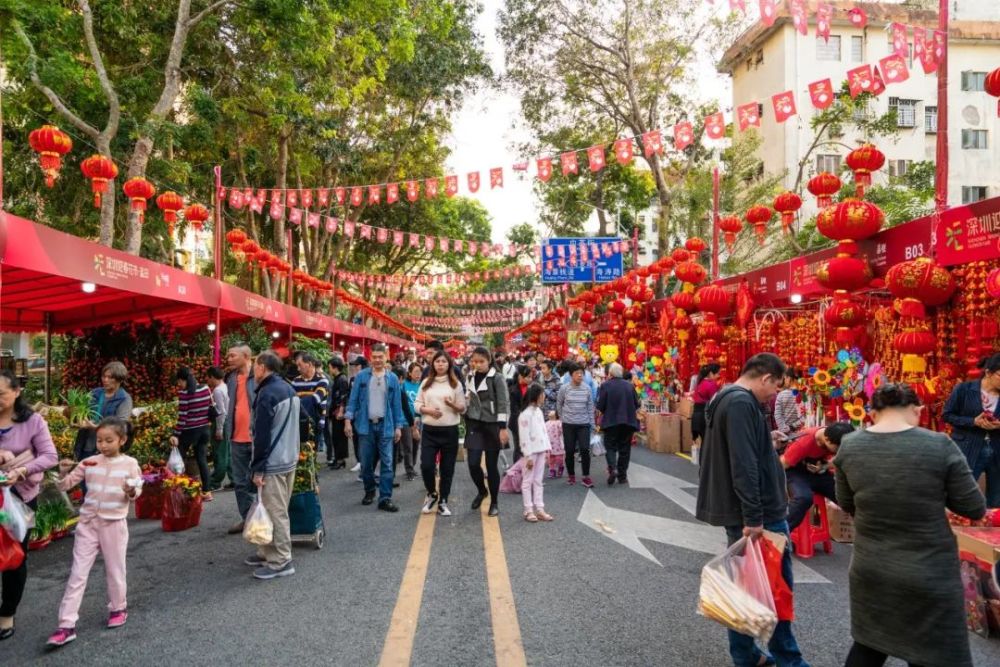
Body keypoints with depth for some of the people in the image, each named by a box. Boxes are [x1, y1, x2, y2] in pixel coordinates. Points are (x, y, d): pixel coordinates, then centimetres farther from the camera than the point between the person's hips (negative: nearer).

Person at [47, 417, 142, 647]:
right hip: (88, 522, 2)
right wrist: (64, 472, -17)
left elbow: (136, 492, 0)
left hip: (114, 523, -2)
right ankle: (67, 625, 5)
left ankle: (118, 608, 32)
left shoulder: (130, 463, -6)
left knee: (114, 570, 10)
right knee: (77, 574, 2)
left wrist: (131, 492, -22)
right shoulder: (89, 462, -1)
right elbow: (65, 485, 2)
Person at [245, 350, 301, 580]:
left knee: (275, 512, -3)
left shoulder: (267, 393, -17)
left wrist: (257, 468, -15)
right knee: (277, 510, 16)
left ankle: (281, 561, 2)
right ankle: (268, 552, 25)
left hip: (273, 464, -10)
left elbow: (262, 435, -19)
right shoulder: (289, 390, 13)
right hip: (289, 459, 10)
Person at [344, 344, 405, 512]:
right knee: (366, 462, 9)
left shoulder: (392, 378, 3)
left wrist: (398, 426, 2)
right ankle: (369, 491, 29)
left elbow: (396, 404, 5)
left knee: (387, 463, -2)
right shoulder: (361, 376, 2)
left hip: (385, 426, 0)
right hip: (366, 425, 0)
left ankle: (385, 498, 1)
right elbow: (353, 399, 2)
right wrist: (348, 419, -7)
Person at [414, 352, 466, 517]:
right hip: (429, 430, 1)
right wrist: (427, 409, -13)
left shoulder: (456, 384, 2)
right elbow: (417, 404, 6)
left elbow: (463, 409, 1)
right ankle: (432, 493, 21)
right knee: (426, 465, -7)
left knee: (447, 468, 6)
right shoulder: (426, 383, 7)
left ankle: (443, 502, 21)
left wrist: (452, 404, -18)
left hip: (450, 431, -1)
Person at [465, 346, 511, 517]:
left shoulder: (497, 378, -9)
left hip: (492, 425, -4)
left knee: (491, 465, 0)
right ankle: (481, 491, 24)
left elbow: (503, 403, -12)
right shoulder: (471, 377, 8)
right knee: (473, 463, -5)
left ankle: (494, 503, 16)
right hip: (474, 424, 4)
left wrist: (503, 428, -18)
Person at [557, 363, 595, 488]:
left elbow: (590, 406, 7)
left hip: (584, 424, 0)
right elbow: (559, 405, 8)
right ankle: (571, 475, 21)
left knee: (585, 449, -9)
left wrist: (591, 422, 6)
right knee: (570, 451, 5)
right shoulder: (564, 388, -6)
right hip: (568, 424, 0)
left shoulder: (587, 389, -1)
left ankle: (586, 477, 3)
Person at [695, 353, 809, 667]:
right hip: (760, 515, -10)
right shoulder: (742, 403, -20)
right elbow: (743, 466, -25)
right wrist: (754, 517, -24)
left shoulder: (730, 399, 14)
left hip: (743, 513, 10)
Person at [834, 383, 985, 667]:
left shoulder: (849, 446, -5)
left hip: (870, 569, 3)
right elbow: (975, 508, -5)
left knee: (868, 644, 21)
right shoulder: (940, 446, -15)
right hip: (928, 575, -3)